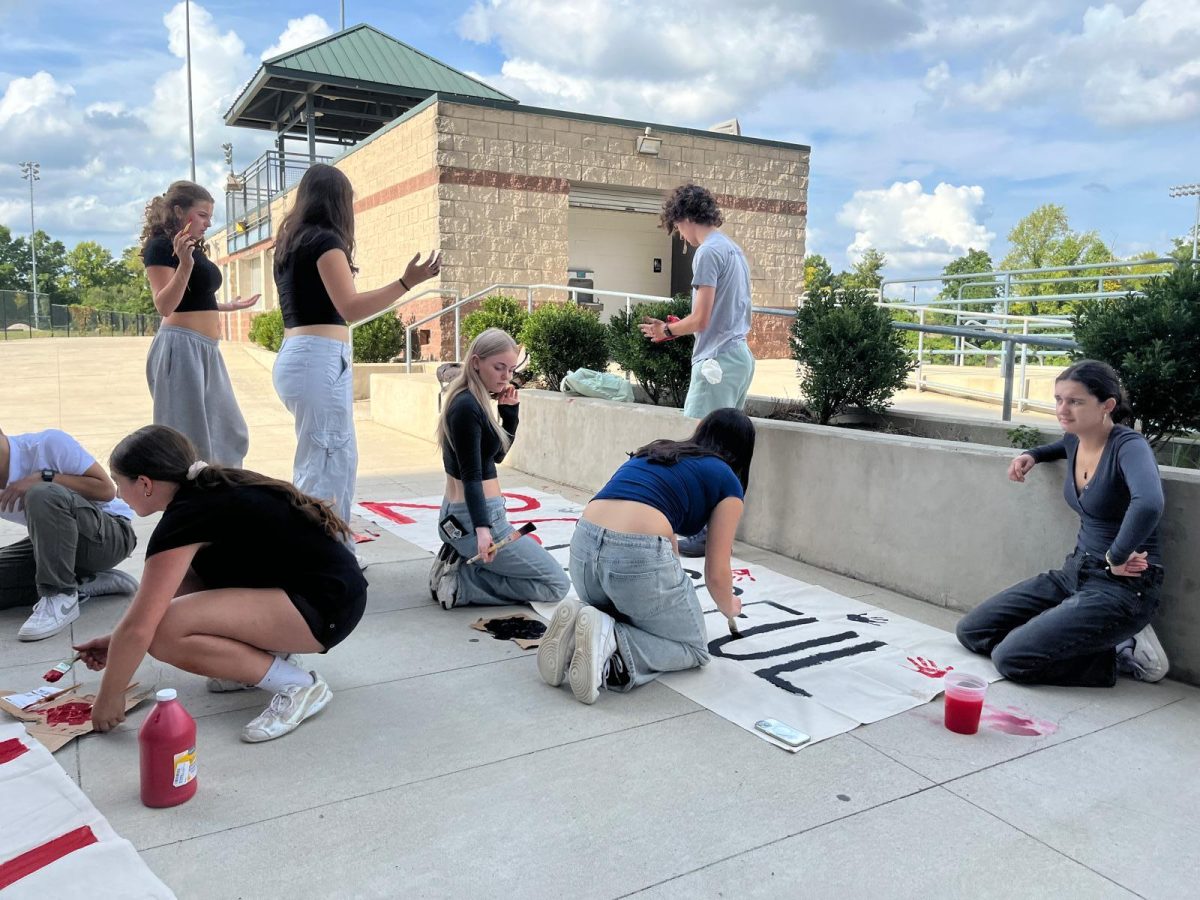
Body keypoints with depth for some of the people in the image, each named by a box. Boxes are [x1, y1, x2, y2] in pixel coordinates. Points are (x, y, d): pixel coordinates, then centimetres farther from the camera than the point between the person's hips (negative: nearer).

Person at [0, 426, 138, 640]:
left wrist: (43, 479, -26)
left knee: (43, 495, -33)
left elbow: (106, 490, -20)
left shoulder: (48, 444, -18)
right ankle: (82, 582, -7)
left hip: (111, 535, -6)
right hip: (53, 544, 7)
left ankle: (61, 596, -24)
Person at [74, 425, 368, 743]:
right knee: (175, 583, 8)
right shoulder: (211, 489, 10)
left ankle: (297, 684, -9)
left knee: (164, 631, -19)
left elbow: (139, 626, -15)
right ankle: (264, 656, 11)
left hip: (326, 607, -10)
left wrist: (109, 698, -1)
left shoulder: (186, 515, -16)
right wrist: (116, 641, 22)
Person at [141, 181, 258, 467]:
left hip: (206, 350, 10)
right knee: (188, 442, -6)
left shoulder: (194, 248, 17)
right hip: (181, 347, -10)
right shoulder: (161, 245, -8)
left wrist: (230, 306, 35)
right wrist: (184, 264, -30)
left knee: (228, 435, 13)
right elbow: (164, 306, -19)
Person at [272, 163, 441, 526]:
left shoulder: (290, 242, 17)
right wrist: (407, 282, -20)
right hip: (319, 359, -9)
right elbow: (350, 307, -16)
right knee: (327, 464, -5)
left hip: (296, 356, 9)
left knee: (336, 459, 16)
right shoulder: (324, 240, -8)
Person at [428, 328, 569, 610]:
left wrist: (510, 411, 4)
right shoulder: (467, 406, -19)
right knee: (556, 584, -1)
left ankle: (457, 561, 11)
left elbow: (498, 454, 17)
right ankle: (460, 583, -6)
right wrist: (481, 528, -35)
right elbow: (471, 475, -24)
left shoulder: (468, 400, 10)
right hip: (474, 518, -10)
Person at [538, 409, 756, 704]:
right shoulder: (728, 483, 11)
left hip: (582, 549, 7)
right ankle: (610, 643, -11)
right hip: (639, 556, -6)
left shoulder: (654, 452, 29)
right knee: (694, 648, 16)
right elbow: (716, 573, 11)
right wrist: (729, 606, 35)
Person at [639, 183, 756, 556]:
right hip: (740, 357, 10)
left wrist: (667, 330, 3)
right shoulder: (734, 250, 19)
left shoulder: (708, 252, -11)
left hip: (718, 360, -10)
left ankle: (707, 533, -4)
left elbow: (700, 319, -14)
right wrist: (679, 327, 22)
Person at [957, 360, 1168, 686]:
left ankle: (1118, 653, 2)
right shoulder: (1075, 440, 4)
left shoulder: (1129, 446, -19)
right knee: (971, 631, 6)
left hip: (1122, 587, -9)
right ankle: (1093, 643, 11)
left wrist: (1116, 558, -29)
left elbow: (1148, 504, -42)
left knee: (1011, 658, -20)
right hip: (1075, 573, 9)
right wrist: (1034, 455, 14)